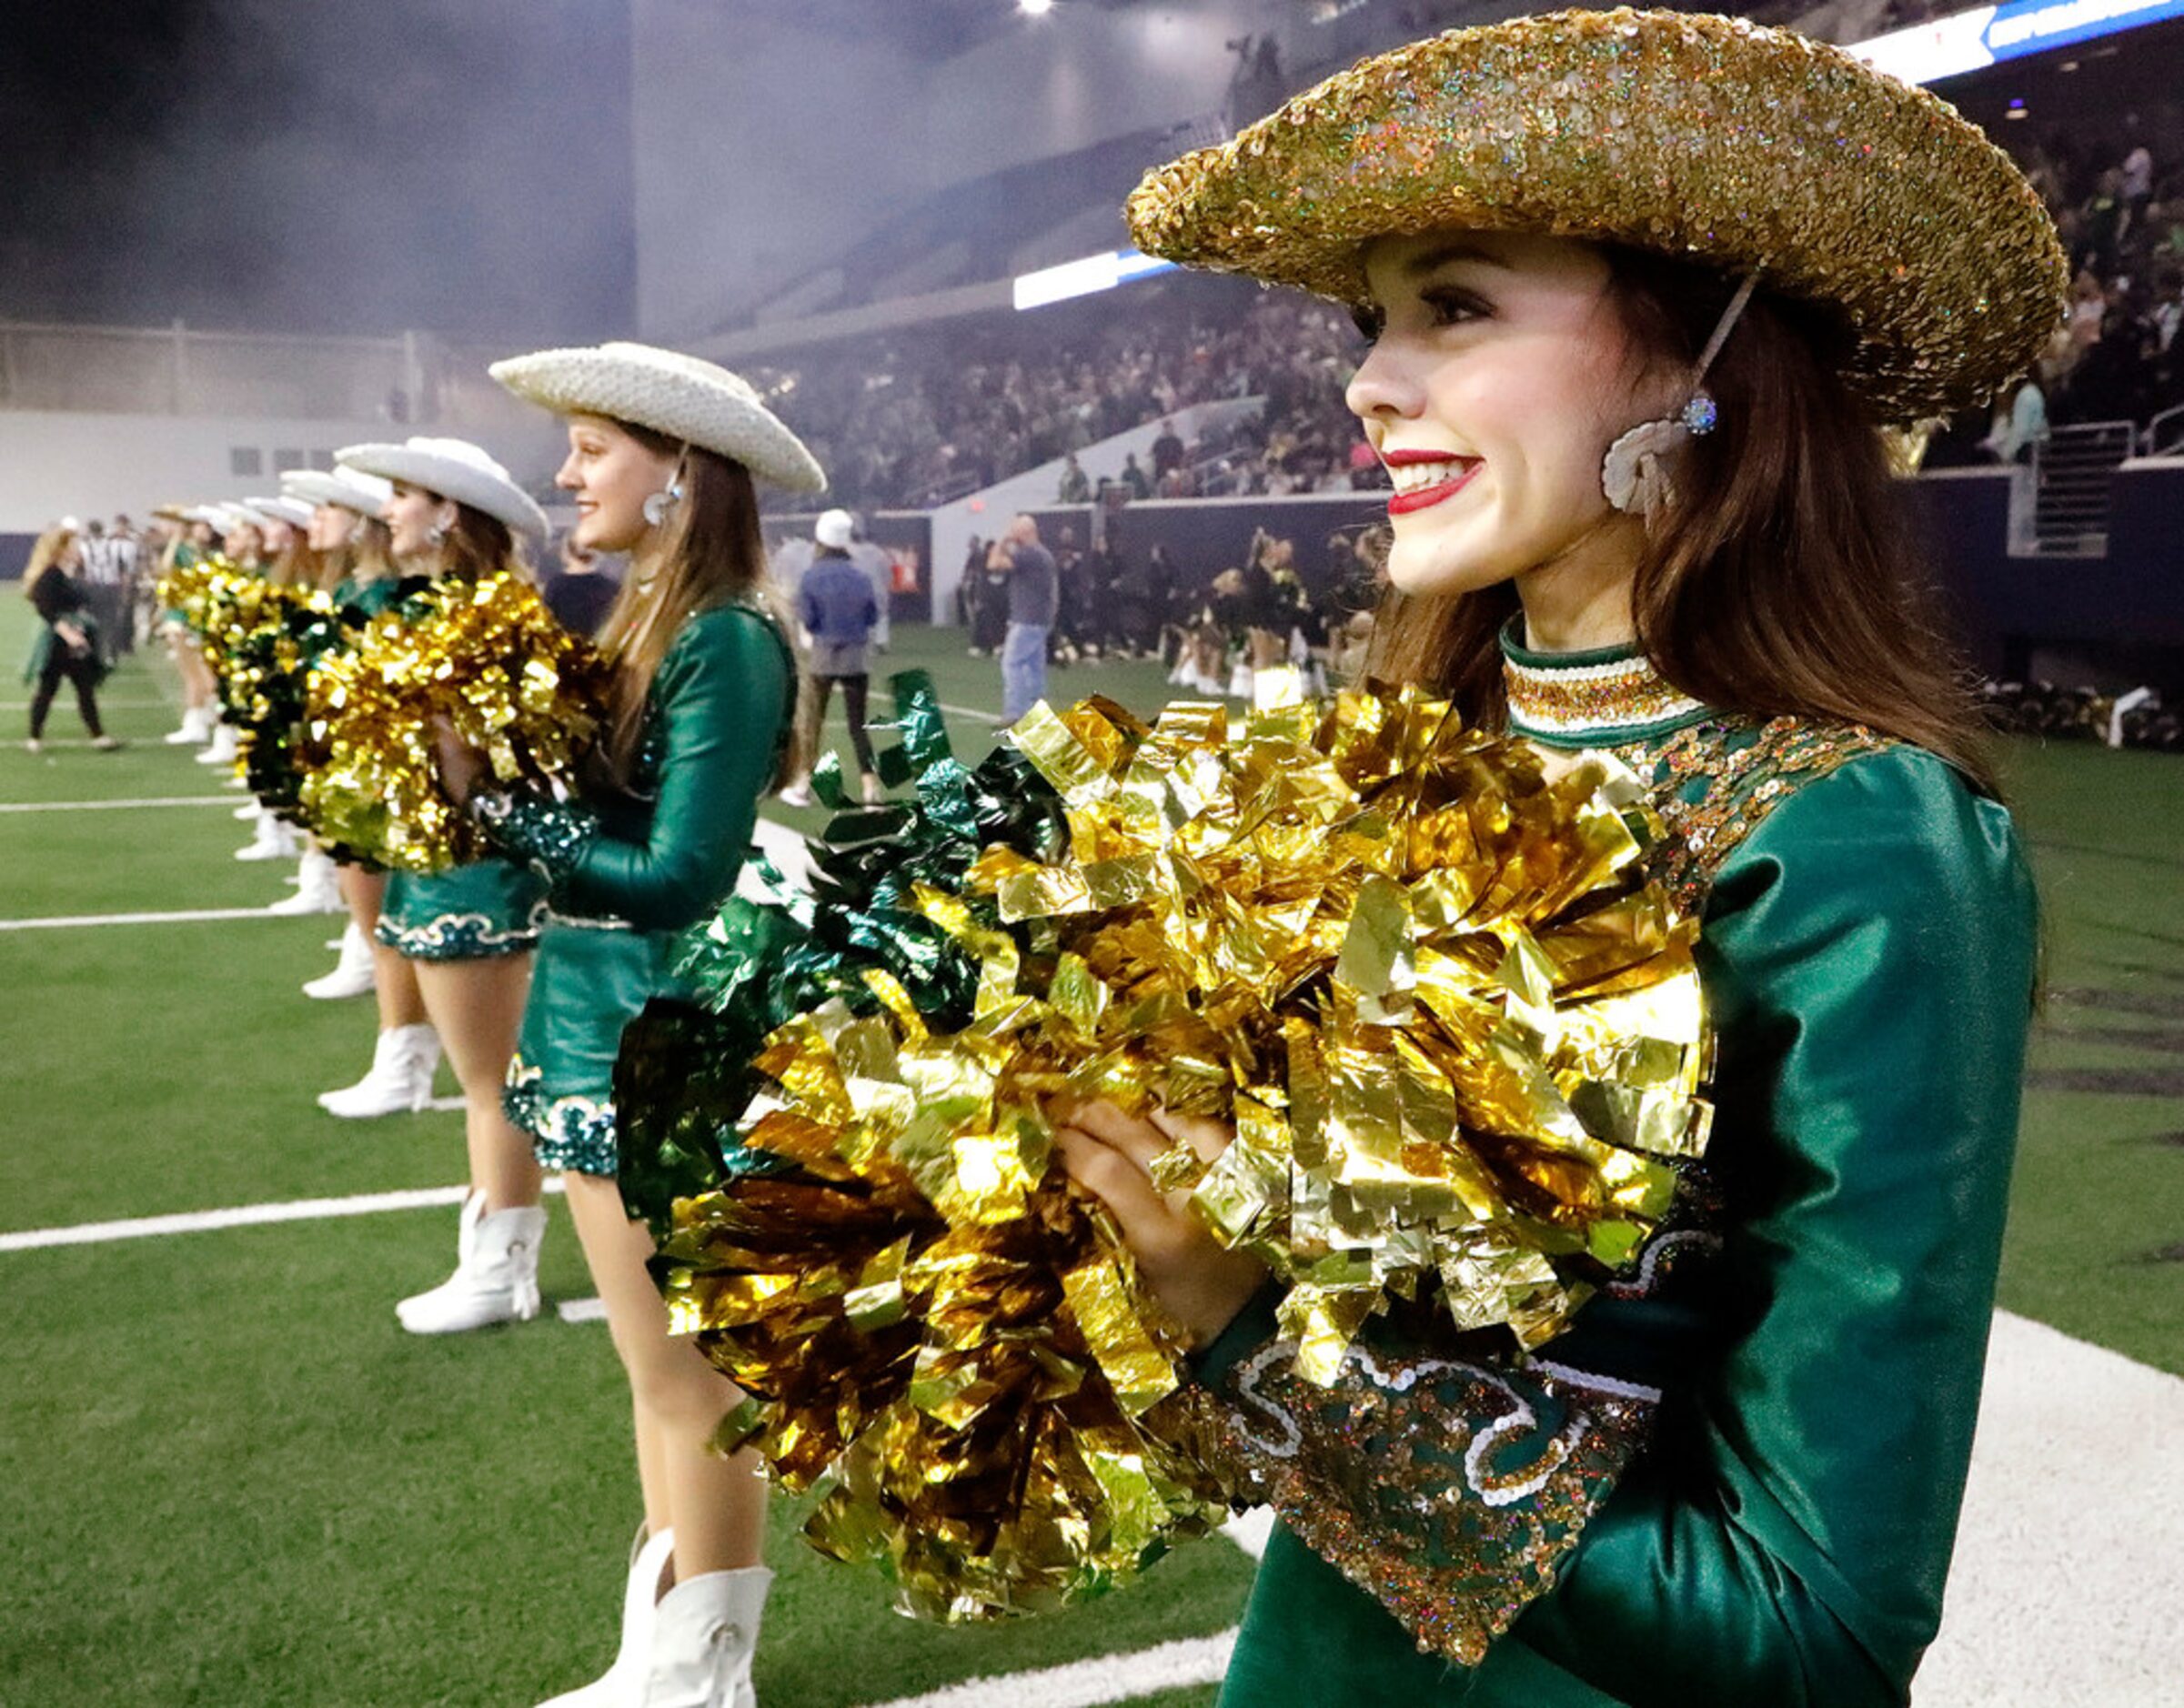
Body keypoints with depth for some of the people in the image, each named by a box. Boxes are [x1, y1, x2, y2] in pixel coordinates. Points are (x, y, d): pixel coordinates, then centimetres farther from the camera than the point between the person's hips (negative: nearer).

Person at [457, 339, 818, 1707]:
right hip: (598, 1026, 9)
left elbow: (677, 877, -22)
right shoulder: (642, 621, 10)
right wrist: (480, 769, -5)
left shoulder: (724, 640, -18)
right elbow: (593, 817, 8)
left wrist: (495, 797, -16)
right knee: (661, 1370, 19)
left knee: (690, 1378, 6)